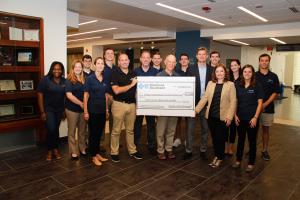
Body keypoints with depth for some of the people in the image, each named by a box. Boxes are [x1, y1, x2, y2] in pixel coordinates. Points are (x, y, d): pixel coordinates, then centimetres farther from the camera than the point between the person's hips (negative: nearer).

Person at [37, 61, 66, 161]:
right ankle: (50, 151, 11)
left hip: (59, 109, 3)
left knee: (56, 129, 13)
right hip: (48, 109, -3)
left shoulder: (64, 81, 1)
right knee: (51, 129, -9)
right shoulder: (45, 80, -9)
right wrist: (42, 111, -11)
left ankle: (56, 149, 28)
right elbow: (40, 95, -9)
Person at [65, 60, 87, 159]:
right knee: (72, 130, 5)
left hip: (83, 109, 4)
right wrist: (80, 103, -16)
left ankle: (82, 148, 26)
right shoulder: (69, 80, -5)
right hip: (72, 109, -4)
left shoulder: (84, 80, 9)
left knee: (82, 130, 12)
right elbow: (69, 95, -13)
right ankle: (73, 151, 14)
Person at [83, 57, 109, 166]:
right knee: (93, 133, 4)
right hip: (93, 110, -5)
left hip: (102, 110, 5)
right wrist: (85, 111, -12)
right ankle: (93, 156, 15)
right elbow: (86, 96, -8)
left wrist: (107, 109, 11)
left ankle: (97, 153, 26)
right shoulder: (90, 78, -7)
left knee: (99, 133, 13)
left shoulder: (105, 79, 7)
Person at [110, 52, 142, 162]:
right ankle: (114, 152, 15)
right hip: (119, 104, -4)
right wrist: (131, 85, -14)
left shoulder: (133, 73, 11)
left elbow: (136, 89, 19)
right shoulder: (115, 73, -4)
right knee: (116, 130, 3)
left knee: (130, 129, 14)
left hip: (132, 104, 5)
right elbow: (116, 90, -15)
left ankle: (132, 150, 25)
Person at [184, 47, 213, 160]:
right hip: (193, 101, -1)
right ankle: (188, 151, 16)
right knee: (190, 128, 5)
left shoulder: (211, 69, 4)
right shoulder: (190, 69, 0)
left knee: (205, 128, 11)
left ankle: (203, 150, 24)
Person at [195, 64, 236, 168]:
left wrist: (229, 116, -13)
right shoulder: (210, 83, 7)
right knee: (214, 137, 12)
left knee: (220, 138, 5)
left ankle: (220, 158, 23)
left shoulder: (230, 84, -3)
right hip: (211, 115, 3)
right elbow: (205, 98, 5)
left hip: (223, 116, -3)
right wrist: (196, 109, -4)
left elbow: (233, 101, -6)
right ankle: (216, 156, 29)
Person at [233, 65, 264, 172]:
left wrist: (255, 117, -11)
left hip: (252, 118, -2)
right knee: (240, 139, 14)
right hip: (240, 118, 3)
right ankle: (238, 160, 27)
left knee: (252, 141, 9)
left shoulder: (257, 86, -5)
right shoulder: (237, 85, 2)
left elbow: (260, 103, -5)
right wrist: (235, 115, 1)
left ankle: (251, 163, 21)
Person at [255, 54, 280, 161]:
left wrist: (265, 104, -12)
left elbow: (275, 93, -1)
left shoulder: (273, 76, 2)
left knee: (266, 129, 9)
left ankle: (265, 150, 22)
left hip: (268, 108, 0)